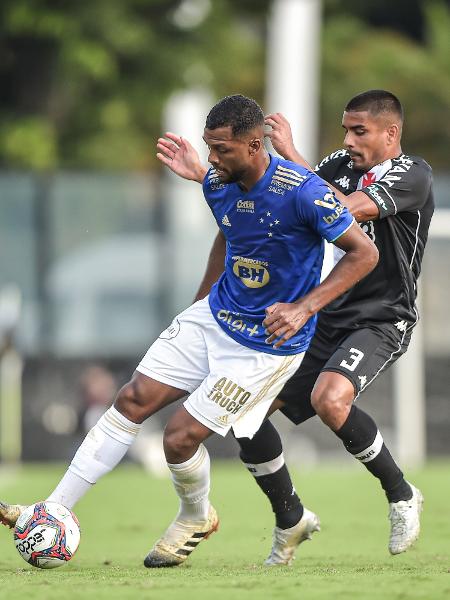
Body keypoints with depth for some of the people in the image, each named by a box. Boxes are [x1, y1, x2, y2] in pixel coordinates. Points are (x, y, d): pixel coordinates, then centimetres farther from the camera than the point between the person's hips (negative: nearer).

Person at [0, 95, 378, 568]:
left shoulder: (302, 192, -26)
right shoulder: (216, 184, -3)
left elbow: (364, 252, -19)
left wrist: (304, 307, -26)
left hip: (268, 342, -7)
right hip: (214, 316, 7)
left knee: (180, 436, -9)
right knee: (134, 400, 0)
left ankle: (196, 517, 24)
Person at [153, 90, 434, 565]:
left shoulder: (410, 173, -12)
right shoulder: (340, 164, 10)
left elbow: (342, 210, -27)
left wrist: (291, 155, -26)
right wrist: (205, 177, 4)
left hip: (381, 322, -8)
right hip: (325, 317, 8)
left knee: (329, 398, -34)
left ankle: (401, 495, -10)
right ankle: (290, 522, 15)